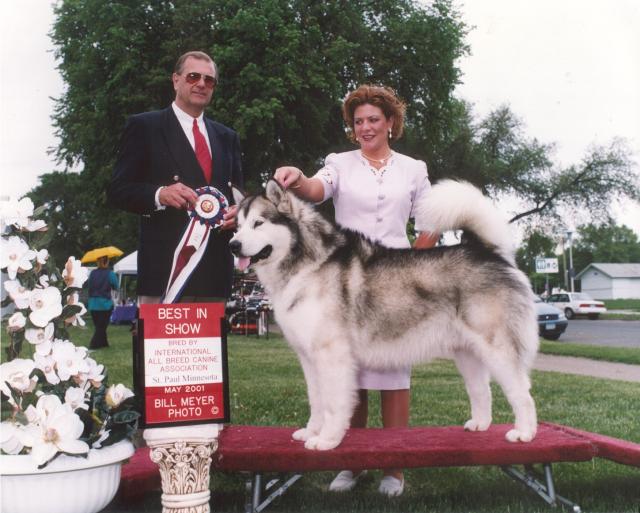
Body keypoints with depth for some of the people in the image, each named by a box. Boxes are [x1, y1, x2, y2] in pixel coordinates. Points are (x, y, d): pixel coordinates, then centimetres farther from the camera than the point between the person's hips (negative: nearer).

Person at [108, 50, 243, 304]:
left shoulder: (227, 137, 21)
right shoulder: (143, 126, 6)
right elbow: (117, 190, 1)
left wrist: (237, 211, -1)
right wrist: (158, 195, -18)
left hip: (215, 268, 5)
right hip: (164, 266, -5)